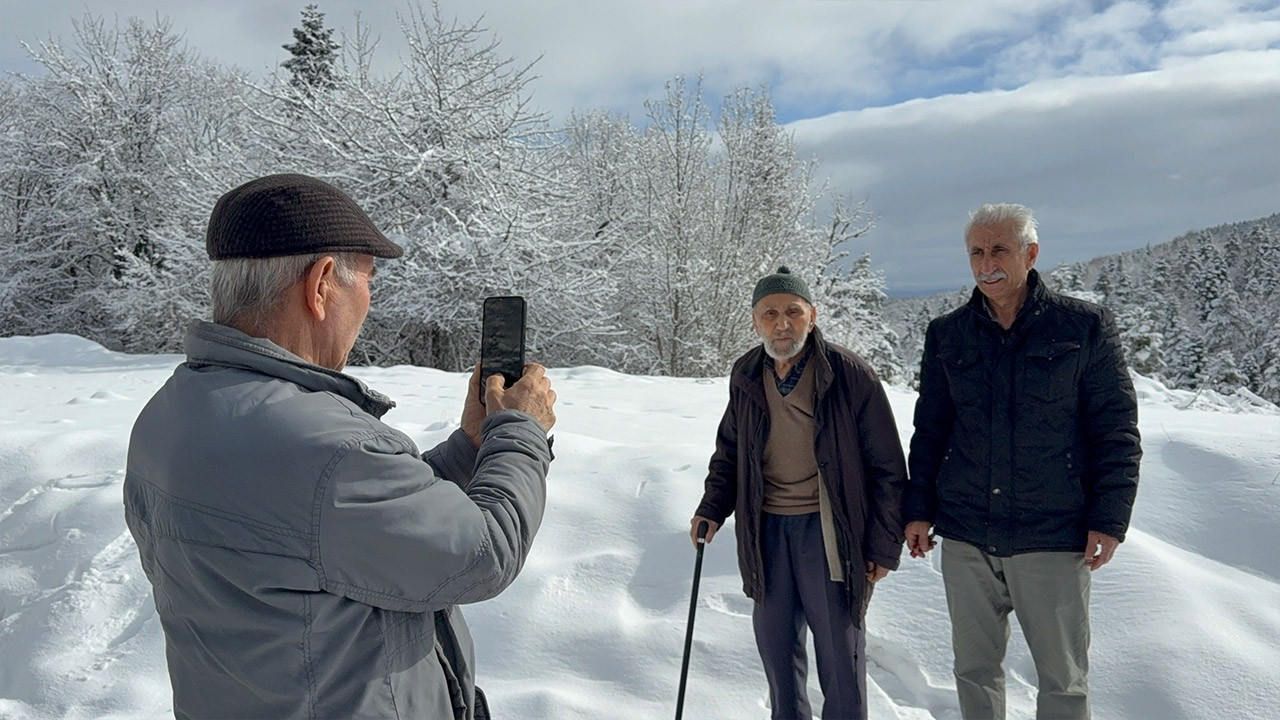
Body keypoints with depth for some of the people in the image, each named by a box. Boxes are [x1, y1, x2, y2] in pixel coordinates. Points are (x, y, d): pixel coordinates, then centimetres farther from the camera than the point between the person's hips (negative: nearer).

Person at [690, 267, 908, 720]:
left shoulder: (851, 376, -13)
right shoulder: (745, 377, 1)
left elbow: (887, 469, -7)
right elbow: (729, 452, 16)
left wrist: (883, 546, -7)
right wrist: (713, 508, 4)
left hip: (827, 531, -4)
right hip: (764, 530, 4)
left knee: (840, 653, 7)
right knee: (776, 649, 16)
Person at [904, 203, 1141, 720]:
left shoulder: (1085, 326, -2)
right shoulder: (947, 335, 6)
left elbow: (1116, 429, -1)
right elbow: (929, 430, 11)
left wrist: (1109, 518, -7)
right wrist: (919, 509, 7)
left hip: (1054, 537, -2)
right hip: (964, 536, 3)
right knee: (974, 668, 14)